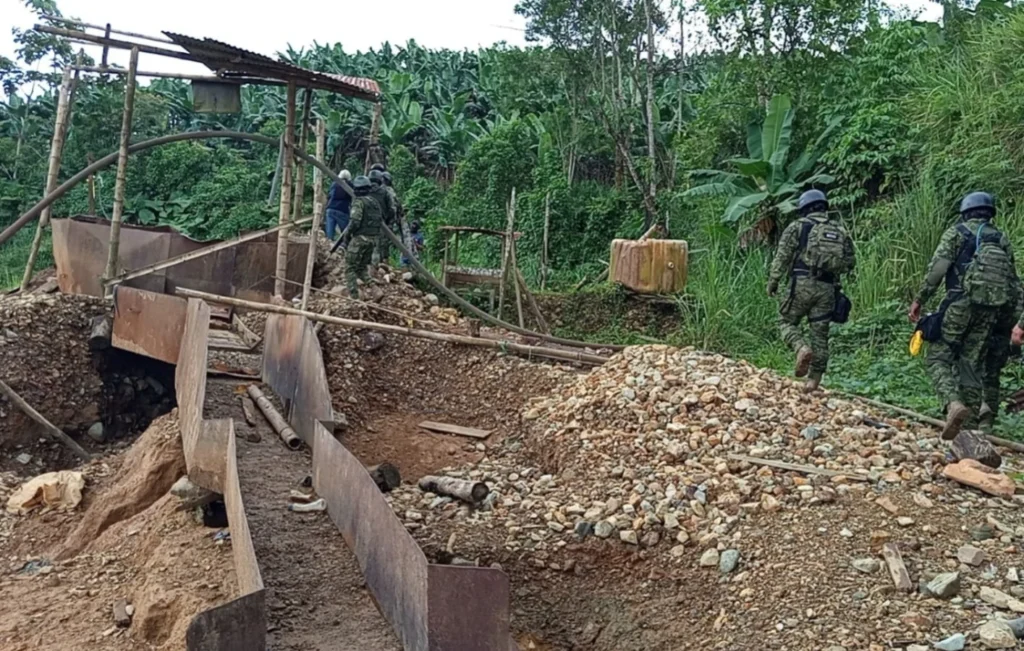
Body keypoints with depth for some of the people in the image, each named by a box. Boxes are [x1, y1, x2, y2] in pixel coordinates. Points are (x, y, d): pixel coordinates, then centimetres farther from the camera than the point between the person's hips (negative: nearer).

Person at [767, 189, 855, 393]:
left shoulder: (798, 226, 1)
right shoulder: (840, 230, 13)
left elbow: (782, 257, -6)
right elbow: (850, 262, 12)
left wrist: (772, 282, -1)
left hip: (802, 284, -4)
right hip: (827, 288, 4)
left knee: (787, 322, 10)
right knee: (820, 333, 9)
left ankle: (802, 348, -18)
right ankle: (814, 378, 9)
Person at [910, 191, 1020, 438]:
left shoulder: (957, 232, 8)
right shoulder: (1002, 239, 20)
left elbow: (936, 268, -5)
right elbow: (1014, 282, 15)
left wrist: (919, 300, -2)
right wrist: (1010, 320, 18)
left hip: (964, 303, -4)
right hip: (997, 309, 4)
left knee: (939, 357, -3)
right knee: (979, 364, 10)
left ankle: (954, 404, -27)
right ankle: (984, 421, 2)